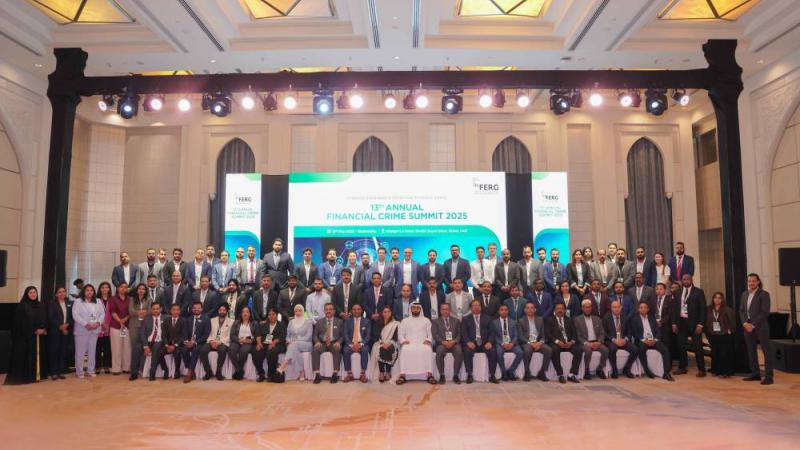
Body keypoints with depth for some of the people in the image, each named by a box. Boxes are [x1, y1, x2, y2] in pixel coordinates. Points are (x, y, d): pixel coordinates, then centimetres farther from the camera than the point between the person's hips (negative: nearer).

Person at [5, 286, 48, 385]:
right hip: (25, 336, -5)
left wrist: (44, 329, -7)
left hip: (40, 336, 5)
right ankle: (24, 376, 3)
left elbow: (45, 319, 12)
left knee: (39, 355, 6)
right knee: (26, 355, -3)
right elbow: (20, 322, -10)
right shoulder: (22, 306, -5)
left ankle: (38, 374, 12)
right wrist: (34, 331, -12)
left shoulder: (41, 306, 12)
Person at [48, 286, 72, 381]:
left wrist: (67, 325, -10)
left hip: (67, 331, 3)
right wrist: (60, 326, -15)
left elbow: (72, 317, 6)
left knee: (64, 351, 4)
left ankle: (61, 372, 11)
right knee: (54, 351, -1)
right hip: (55, 331, -3)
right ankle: (54, 373, 4)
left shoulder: (69, 303, 10)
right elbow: (51, 318, -7)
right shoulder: (52, 304, 1)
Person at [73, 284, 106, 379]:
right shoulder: (78, 302, -2)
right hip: (82, 330, -4)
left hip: (95, 330, 4)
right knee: (80, 351, -1)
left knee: (92, 350, 10)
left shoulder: (98, 302, 11)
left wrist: (98, 323, -12)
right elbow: (75, 315, -12)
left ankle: (91, 370, 17)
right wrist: (86, 324, -19)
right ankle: (79, 371, 8)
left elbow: (102, 314, 7)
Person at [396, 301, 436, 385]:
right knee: (404, 350, -35)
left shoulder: (426, 320, 20)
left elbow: (431, 334, 12)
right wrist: (403, 340, -8)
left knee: (427, 350, -35)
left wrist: (428, 340, -9)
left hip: (423, 343, 0)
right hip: (409, 344, 0)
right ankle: (402, 375, -36)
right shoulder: (405, 321, 20)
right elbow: (400, 334, 13)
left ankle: (430, 375, -38)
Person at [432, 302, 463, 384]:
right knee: (439, 352, -34)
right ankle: (441, 375, -20)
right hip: (442, 344, -1)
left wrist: (454, 341, -11)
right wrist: (443, 342, -15)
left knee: (459, 352, -32)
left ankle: (455, 375, -18)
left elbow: (459, 334, 9)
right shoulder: (436, 321, 15)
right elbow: (435, 334, 2)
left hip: (454, 343, 1)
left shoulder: (456, 321, 20)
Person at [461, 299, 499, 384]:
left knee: (492, 352, -27)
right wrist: (468, 342, -17)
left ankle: (492, 375, -16)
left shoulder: (487, 318, 18)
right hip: (471, 343, -1)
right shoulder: (465, 319, 13)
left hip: (484, 343, 1)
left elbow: (491, 332, 8)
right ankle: (469, 375, -20)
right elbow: (463, 333, 2)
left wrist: (489, 342, -11)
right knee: (467, 351, -32)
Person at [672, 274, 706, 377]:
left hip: (694, 323, -4)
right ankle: (682, 367, 17)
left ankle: (701, 369, 8)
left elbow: (703, 309, -5)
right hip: (681, 322, 4)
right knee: (680, 346, 5)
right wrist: (674, 323, 4)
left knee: (697, 347, 0)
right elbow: (675, 308, 11)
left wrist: (700, 324, -12)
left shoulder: (698, 292, -1)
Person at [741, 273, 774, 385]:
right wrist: (745, 323, -4)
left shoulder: (764, 294, -7)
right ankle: (755, 374, 19)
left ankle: (768, 376, 1)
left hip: (760, 327, -6)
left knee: (766, 351, -2)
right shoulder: (744, 294, 12)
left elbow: (765, 312, -13)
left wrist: (753, 325, -16)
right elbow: (741, 310, 12)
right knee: (751, 351, 10)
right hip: (748, 326, 6)